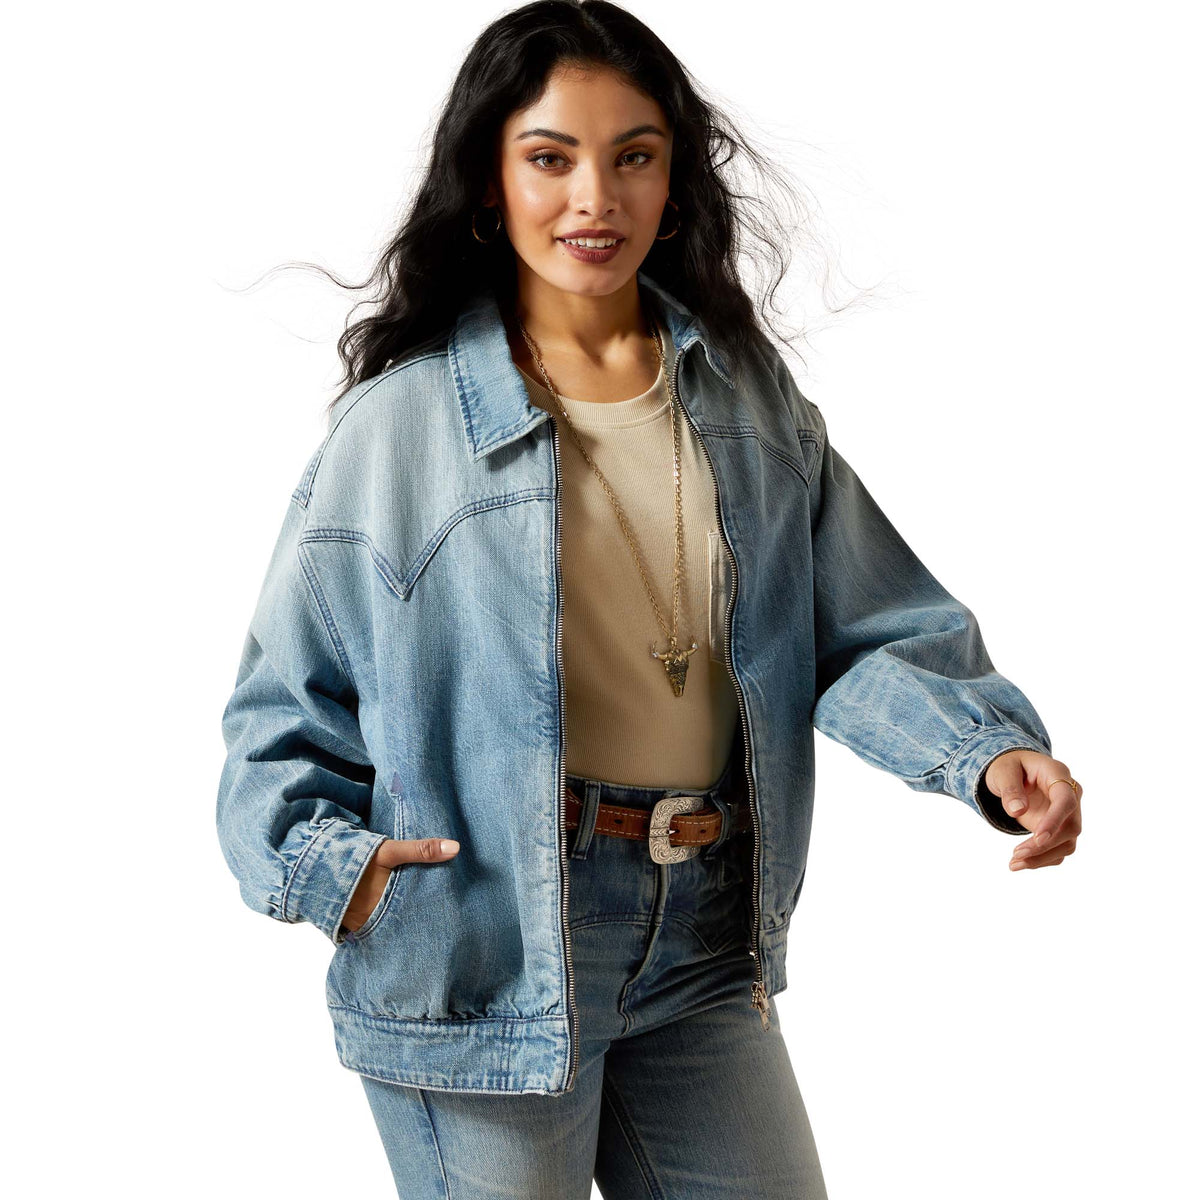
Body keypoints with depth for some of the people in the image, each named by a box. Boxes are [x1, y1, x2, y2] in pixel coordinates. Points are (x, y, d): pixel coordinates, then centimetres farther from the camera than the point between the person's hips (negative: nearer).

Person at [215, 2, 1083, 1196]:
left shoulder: (747, 391, 5)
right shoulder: (403, 419, -7)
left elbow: (868, 632, 2)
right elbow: (287, 703, -3)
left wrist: (991, 749, -15)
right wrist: (323, 856, -20)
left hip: (706, 941, 4)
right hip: (487, 944, -4)